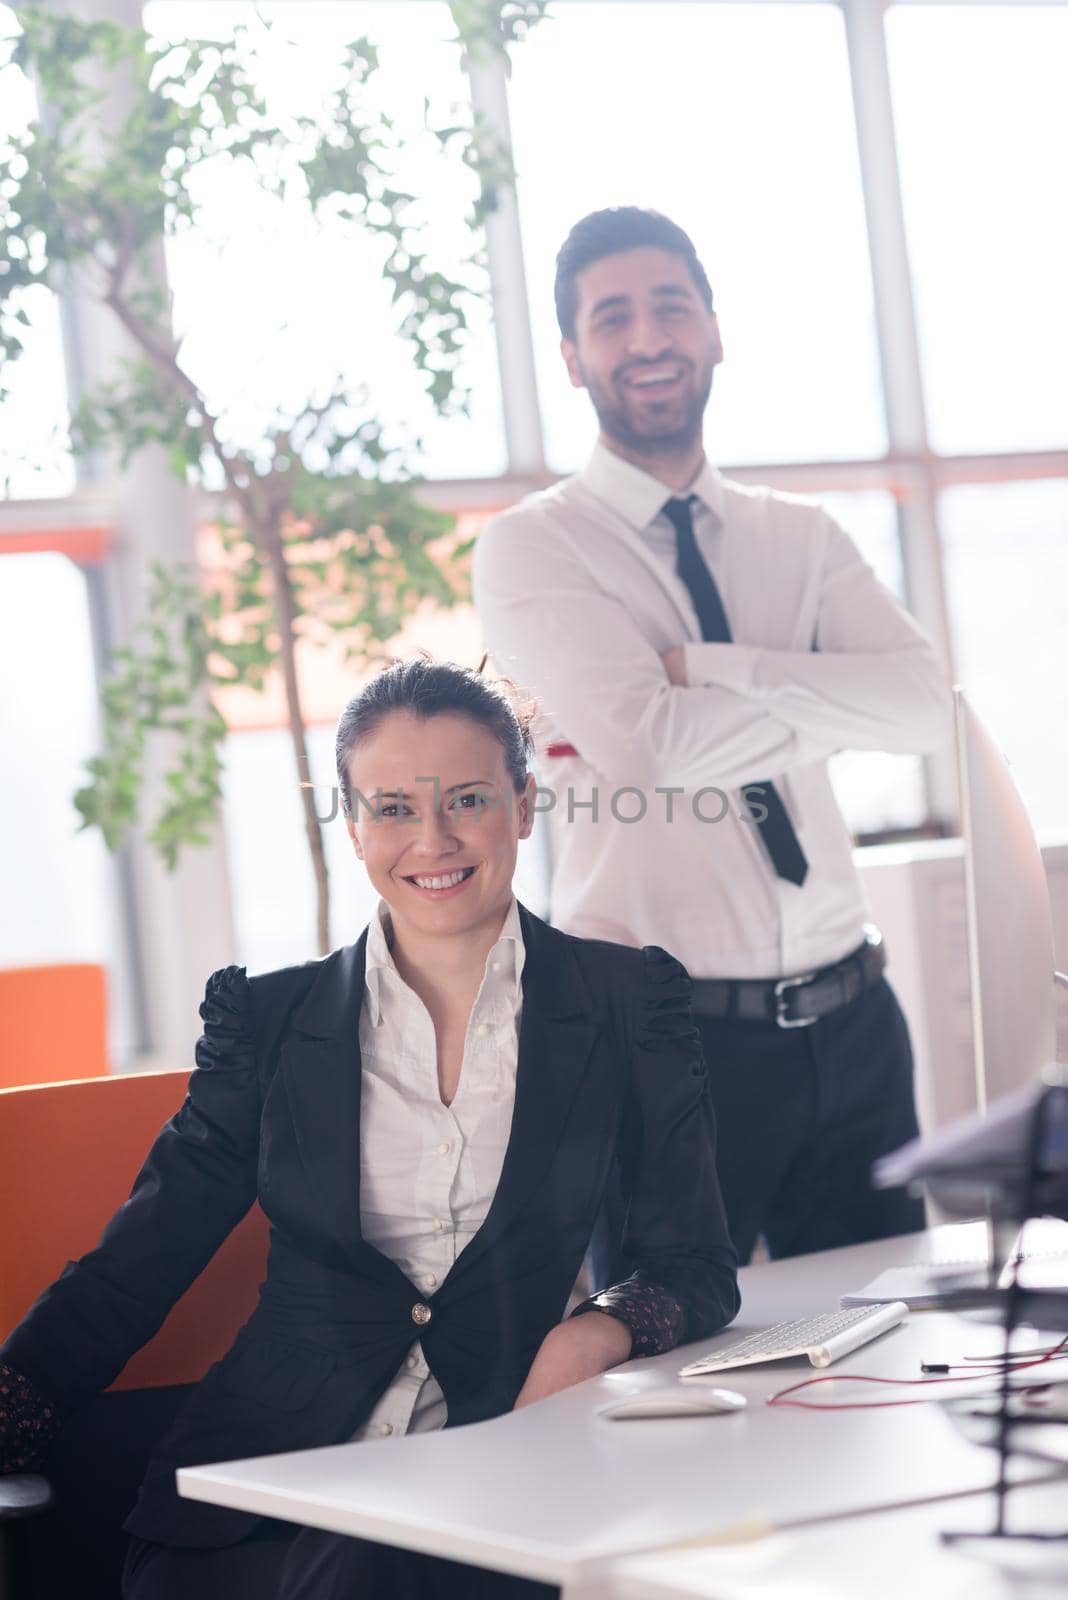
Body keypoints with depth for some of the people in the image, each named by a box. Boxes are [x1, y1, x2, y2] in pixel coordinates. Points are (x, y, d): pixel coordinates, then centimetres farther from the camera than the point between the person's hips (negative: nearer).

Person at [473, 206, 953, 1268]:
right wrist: (827, 704, -4)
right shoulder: (529, 546, -2)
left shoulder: (798, 537, 12)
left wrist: (700, 667, -15)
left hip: (849, 1023, 5)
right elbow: (647, 740, -18)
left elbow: (922, 704, -6)